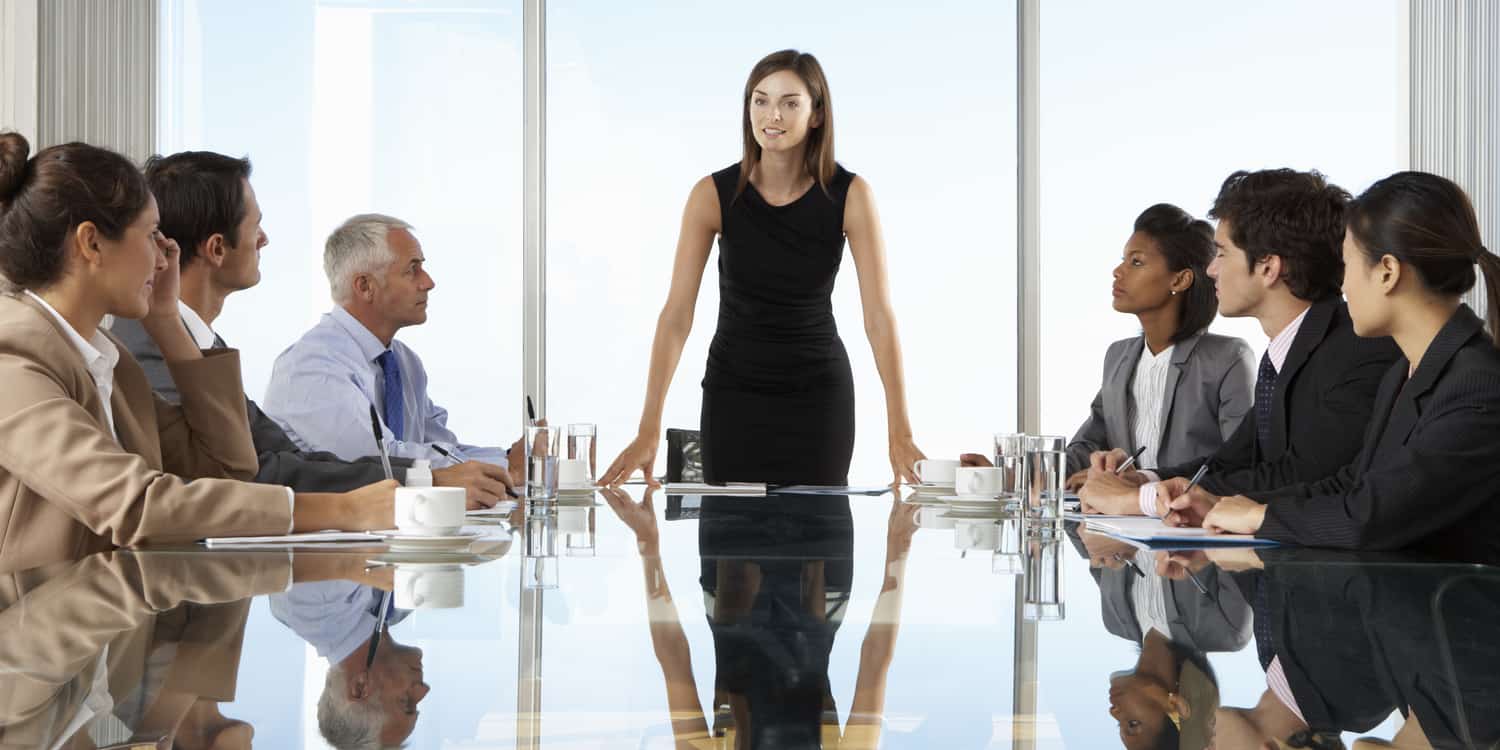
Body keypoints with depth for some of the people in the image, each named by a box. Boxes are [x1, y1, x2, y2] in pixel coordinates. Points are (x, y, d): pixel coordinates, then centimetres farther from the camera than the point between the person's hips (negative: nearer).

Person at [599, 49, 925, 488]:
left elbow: (879, 316, -16)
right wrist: (649, 430, -23)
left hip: (819, 395, 0)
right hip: (734, 393, 0)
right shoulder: (714, 195, -14)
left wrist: (899, 433, -23)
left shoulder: (850, 195, -14)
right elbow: (677, 314, -16)